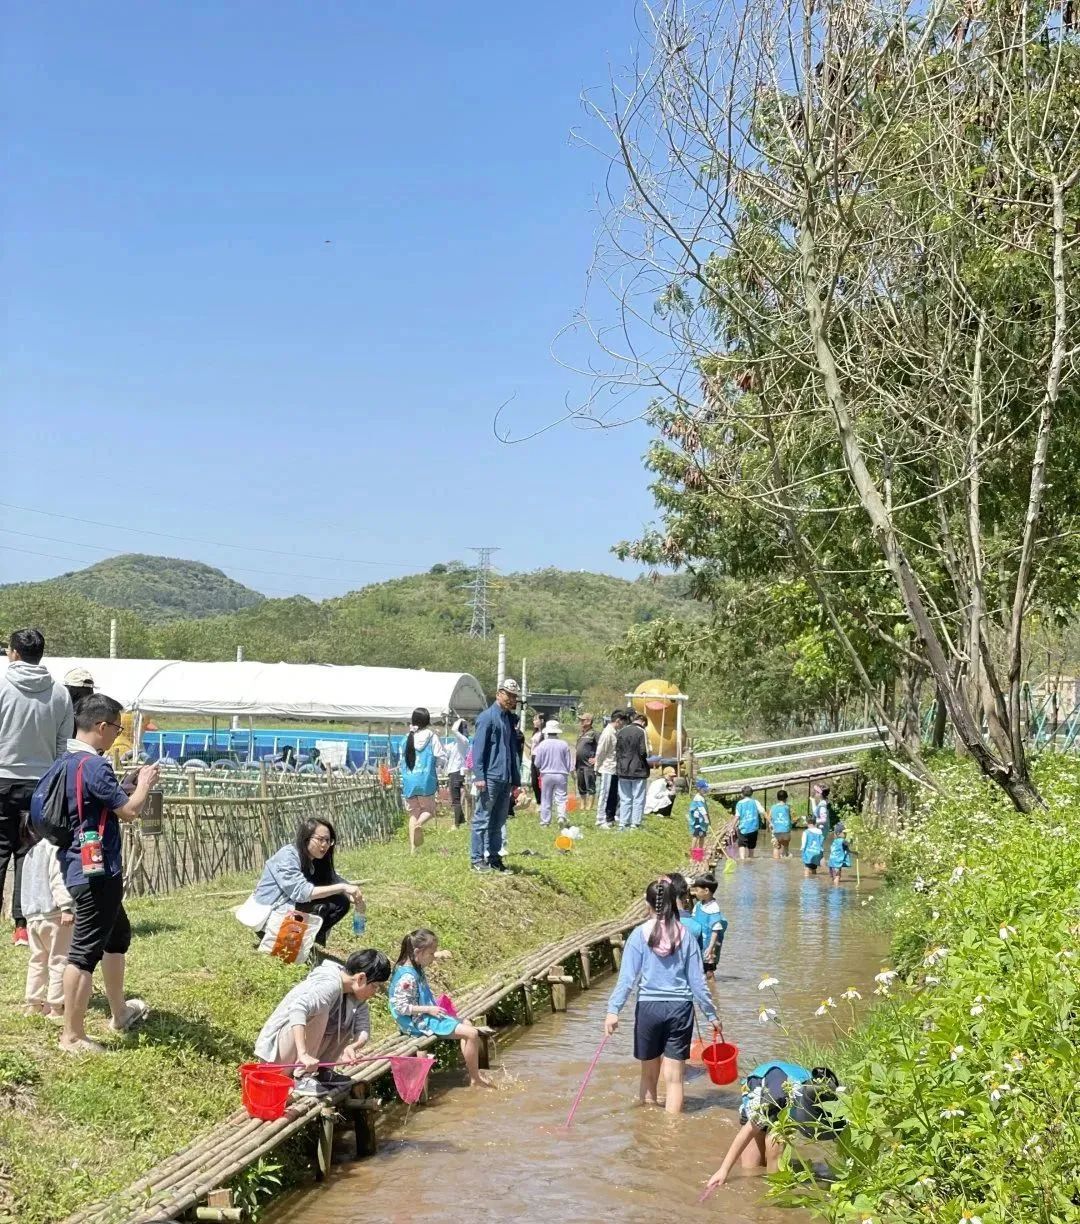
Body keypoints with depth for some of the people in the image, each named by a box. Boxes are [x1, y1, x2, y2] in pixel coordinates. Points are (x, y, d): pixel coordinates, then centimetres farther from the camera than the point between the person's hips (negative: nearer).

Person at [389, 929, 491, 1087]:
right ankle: (475, 1079, -1)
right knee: (471, 1033, -14)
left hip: (426, 1016, 11)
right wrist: (429, 1009, -23)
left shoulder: (416, 968, 5)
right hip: (420, 1022, -11)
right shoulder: (407, 976, -25)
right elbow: (400, 1007, -26)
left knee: (468, 1025, 17)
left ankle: (473, 1074, 15)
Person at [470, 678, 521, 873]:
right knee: (482, 819, -3)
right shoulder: (487, 717, -6)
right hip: (490, 778, -7)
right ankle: (477, 859, 1)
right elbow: (478, 748, -12)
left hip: (506, 780, 8)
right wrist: (479, 776, -18)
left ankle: (494, 857, 17)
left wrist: (516, 780, 15)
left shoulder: (510, 719, 17)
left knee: (498, 822, 11)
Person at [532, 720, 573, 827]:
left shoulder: (542, 744, -8)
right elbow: (569, 762, 1)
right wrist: (567, 771, 17)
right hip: (561, 774, 0)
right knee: (561, 798, 2)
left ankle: (545, 821, 13)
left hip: (546, 774, 0)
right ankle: (562, 816, -20)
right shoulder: (564, 744, -6)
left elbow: (537, 763, -1)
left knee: (546, 799, 10)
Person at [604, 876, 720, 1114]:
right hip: (680, 1008, 0)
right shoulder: (685, 935, -2)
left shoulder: (641, 934, -6)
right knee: (674, 1078, 5)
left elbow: (627, 977, -11)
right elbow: (697, 981, 1)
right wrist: (711, 1013, 10)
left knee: (649, 1075, 17)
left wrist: (613, 1010, -11)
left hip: (649, 1007, 0)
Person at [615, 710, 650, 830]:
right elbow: (645, 752, -15)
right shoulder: (641, 732, -11)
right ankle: (635, 823, 1)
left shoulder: (620, 731, 5)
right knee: (638, 799, 3)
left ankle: (623, 822, 10)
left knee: (625, 798, 12)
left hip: (622, 771, 5)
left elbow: (615, 749, 8)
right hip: (638, 771, -5)